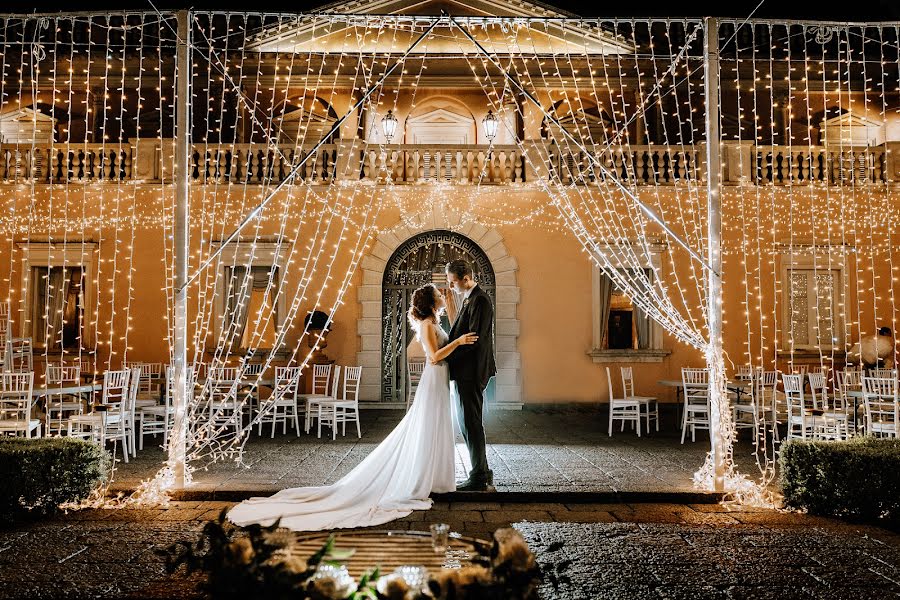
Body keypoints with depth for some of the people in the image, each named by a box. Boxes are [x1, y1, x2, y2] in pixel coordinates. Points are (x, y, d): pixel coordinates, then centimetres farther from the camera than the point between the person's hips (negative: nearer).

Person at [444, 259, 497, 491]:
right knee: (467, 423, 15)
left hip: (471, 372, -10)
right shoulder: (470, 299, 16)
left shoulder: (480, 300, -16)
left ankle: (479, 478, 8)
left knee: (471, 424, -2)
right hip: (465, 371, 10)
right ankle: (482, 472, 24)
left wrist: (445, 356, -17)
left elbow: (474, 338, -22)